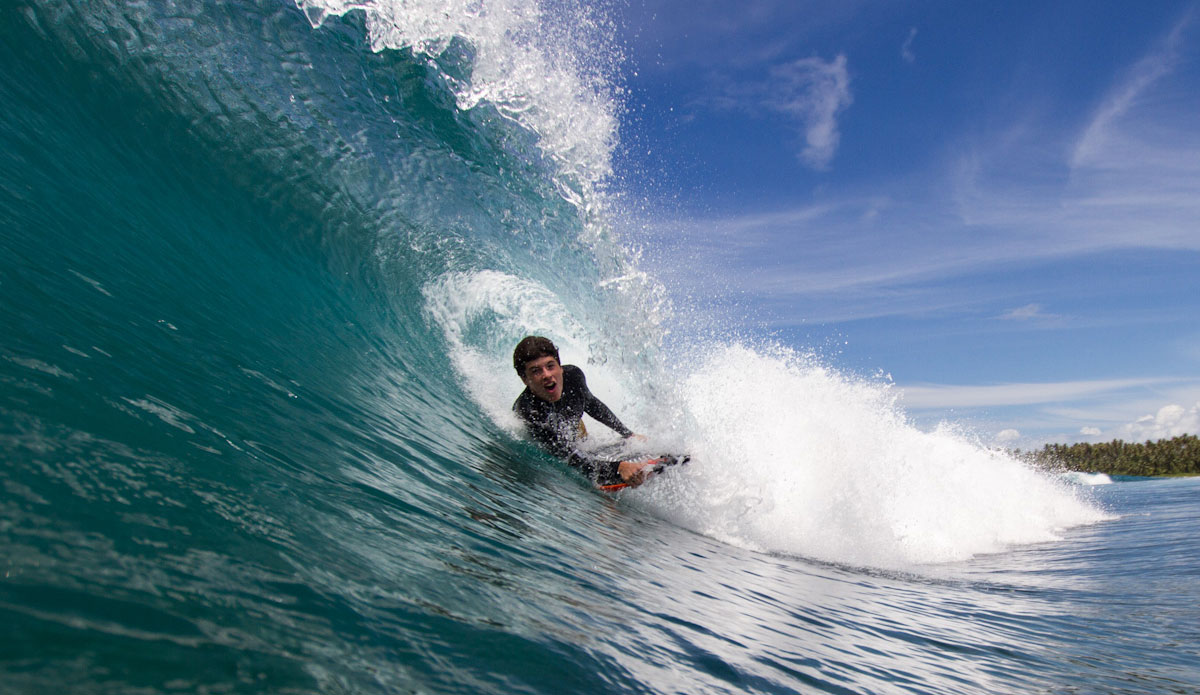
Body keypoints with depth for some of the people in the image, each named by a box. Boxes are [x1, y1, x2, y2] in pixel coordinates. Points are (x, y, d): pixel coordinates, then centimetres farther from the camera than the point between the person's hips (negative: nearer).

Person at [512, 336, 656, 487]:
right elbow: (572, 457, -42)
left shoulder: (572, 375, -20)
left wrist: (628, 434, 9)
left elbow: (591, 403, 5)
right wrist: (618, 468, -54)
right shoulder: (526, 412, -38)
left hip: (581, 444, 5)